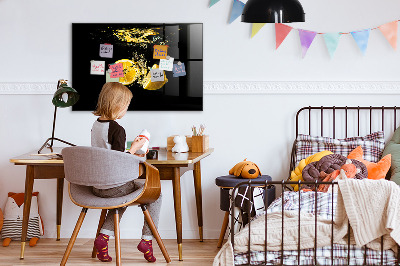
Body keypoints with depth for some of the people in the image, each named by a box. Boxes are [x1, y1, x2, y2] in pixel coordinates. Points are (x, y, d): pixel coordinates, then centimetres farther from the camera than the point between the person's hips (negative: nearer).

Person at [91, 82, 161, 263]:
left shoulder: (96, 125, 6)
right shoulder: (117, 129, -19)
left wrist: (129, 154, 19)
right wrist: (134, 148, -7)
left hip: (97, 186, 8)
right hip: (114, 186, -8)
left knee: (123, 195, 36)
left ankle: (104, 236, 18)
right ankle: (147, 239, 9)